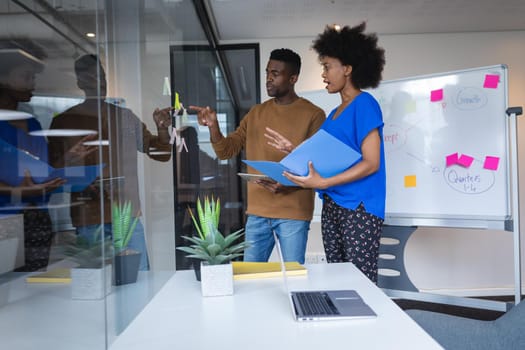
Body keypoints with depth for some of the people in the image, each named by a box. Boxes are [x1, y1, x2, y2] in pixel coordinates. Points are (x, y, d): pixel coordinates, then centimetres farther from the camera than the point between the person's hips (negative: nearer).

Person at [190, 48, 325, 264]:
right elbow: (226, 151, 9)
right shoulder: (256, 113, 12)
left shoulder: (313, 115, -3)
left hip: (293, 213, -4)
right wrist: (213, 126, -9)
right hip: (257, 211, 5)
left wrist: (289, 185, -24)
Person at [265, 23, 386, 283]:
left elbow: (371, 163, -15)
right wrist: (293, 150, 6)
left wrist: (322, 183, -23)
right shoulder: (334, 114, 17)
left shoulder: (365, 104, -8)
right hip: (331, 207, 8)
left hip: (360, 207, -8)